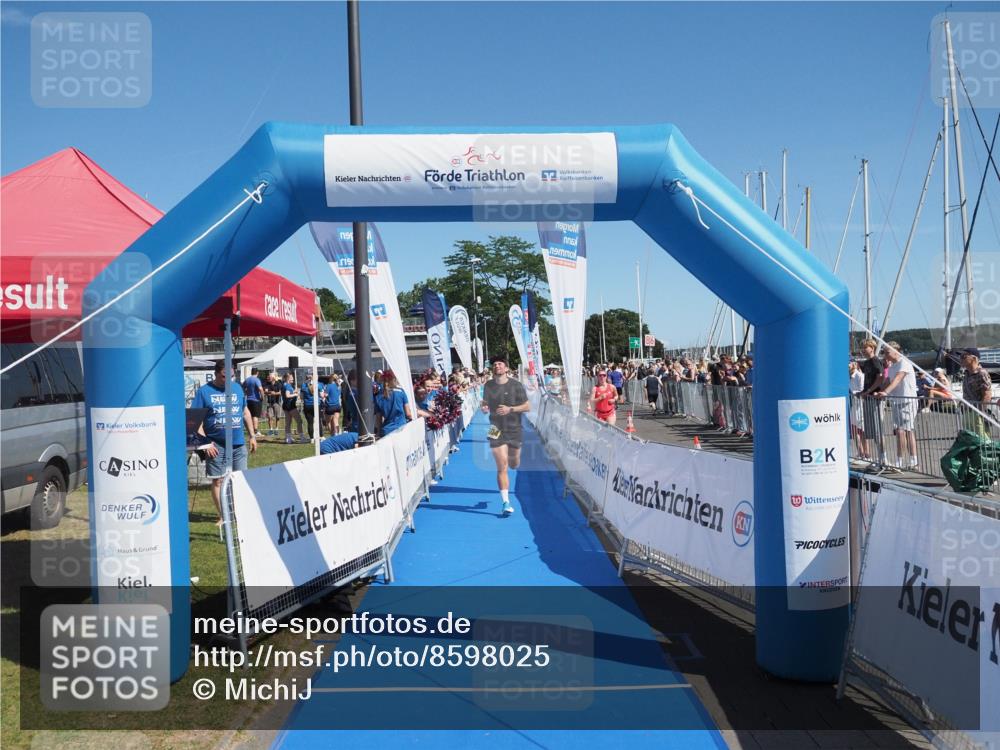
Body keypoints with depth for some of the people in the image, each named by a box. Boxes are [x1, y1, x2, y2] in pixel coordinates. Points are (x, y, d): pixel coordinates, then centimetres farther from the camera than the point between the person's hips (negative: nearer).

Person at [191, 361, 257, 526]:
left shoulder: (237, 388, 9)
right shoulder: (204, 392, -3)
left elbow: (245, 412, 18)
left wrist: (252, 436, 15)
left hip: (238, 444, 3)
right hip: (217, 445, -3)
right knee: (218, 481, 3)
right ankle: (222, 517, 13)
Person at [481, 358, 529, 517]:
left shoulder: (516, 386, -6)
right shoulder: (488, 386, 3)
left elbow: (527, 407, -5)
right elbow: (485, 402, 18)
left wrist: (510, 409, -19)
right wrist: (483, 407, -7)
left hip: (514, 429, 0)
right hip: (496, 431, 0)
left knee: (514, 465, 14)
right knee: (502, 467, -7)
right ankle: (505, 502, -6)